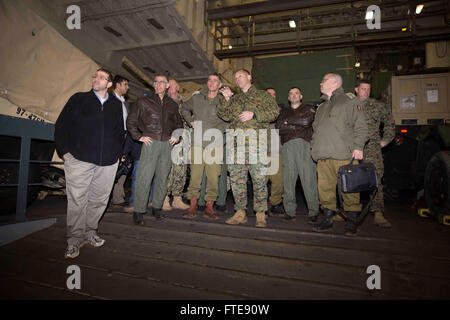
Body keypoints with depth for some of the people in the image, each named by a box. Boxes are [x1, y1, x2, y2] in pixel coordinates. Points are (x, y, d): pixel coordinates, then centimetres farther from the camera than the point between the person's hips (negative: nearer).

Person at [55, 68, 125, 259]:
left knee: (99, 200, 8)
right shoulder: (78, 99, 8)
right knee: (77, 200, -2)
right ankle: (74, 240, 10)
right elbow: (61, 125, 6)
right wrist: (65, 151, -3)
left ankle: (90, 233, 25)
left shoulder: (116, 105, 14)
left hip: (108, 162, 3)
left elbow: (120, 131, 19)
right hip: (79, 159, -2)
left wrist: (117, 153, 9)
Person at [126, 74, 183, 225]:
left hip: (167, 145, 3)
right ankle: (138, 211, 3)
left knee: (162, 178, 7)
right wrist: (139, 136, -2)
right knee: (144, 178, -7)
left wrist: (176, 135, 12)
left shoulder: (173, 105, 17)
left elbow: (179, 124, 28)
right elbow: (130, 121, 7)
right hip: (150, 143, -3)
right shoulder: (144, 101, 7)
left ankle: (156, 207, 21)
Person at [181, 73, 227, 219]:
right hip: (197, 143, 1)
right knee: (195, 176, 1)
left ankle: (209, 207, 11)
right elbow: (184, 108, 29)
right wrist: (190, 121, 16)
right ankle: (193, 206, 12)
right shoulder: (196, 98, 13)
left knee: (213, 177, -2)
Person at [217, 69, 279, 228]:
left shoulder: (263, 95, 15)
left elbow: (274, 112, 1)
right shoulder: (234, 99, 28)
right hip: (235, 138, 4)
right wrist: (226, 99, 3)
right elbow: (224, 115, 17)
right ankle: (240, 212, 10)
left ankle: (261, 214, 1)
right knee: (236, 177, 2)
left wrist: (253, 114, -9)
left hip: (256, 138, -4)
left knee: (259, 178, -8)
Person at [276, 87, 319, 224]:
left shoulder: (309, 108, 19)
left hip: (305, 145, -2)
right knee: (288, 179, -4)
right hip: (287, 146, 2)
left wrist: (288, 121, 6)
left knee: (308, 179, -8)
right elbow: (279, 127, 8)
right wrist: (296, 126, -1)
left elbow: (306, 121, -3)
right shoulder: (284, 112, 26)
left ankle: (313, 212, 0)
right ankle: (290, 212, 2)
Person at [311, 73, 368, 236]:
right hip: (323, 156, 6)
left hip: (344, 155, -6)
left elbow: (361, 126, 1)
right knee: (325, 188, 5)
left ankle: (351, 222, 6)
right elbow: (316, 129, 29)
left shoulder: (349, 101, 8)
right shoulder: (322, 107, 28)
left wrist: (358, 146, -10)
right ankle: (327, 219, 15)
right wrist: (314, 147, 17)